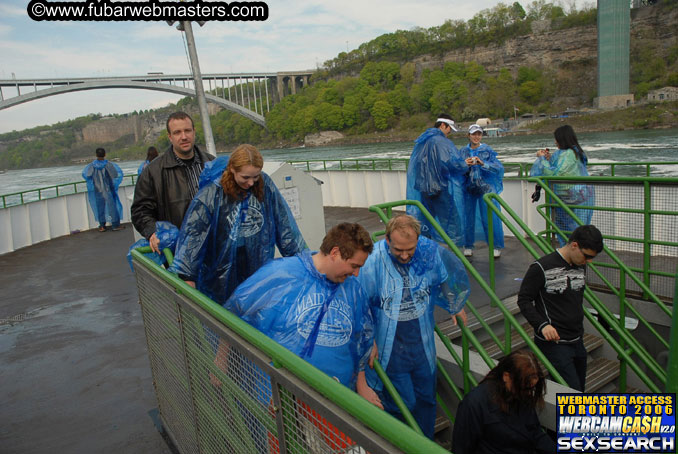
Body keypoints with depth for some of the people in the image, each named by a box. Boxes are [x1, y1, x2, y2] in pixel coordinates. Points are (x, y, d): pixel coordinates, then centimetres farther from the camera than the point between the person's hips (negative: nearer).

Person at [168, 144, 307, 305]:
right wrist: (187, 276, -13)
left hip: (259, 269, 3)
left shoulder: (265, 185, -5)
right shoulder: (212, 192, -14)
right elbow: (193, 233, -12)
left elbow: (284, 224, 4)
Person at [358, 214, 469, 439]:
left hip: (423, 345, 4)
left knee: (426, 399, 19)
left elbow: (451, 278, 11)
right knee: (402, 404, 4)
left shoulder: (431, 251, -11)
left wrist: (455, 307, 24)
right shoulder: (372, 260, -24)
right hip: (390, 349, -4)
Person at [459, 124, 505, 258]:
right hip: (468, 189, 2)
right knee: (468, 217, 5)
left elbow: (499, 168, -7)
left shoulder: (488, 150, 1)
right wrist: (465, 165, -15)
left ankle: (497, 247, 9)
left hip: (486, 188, -2)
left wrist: (483, 164, -20)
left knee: (490, 217, -3)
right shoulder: (463, 151, 8)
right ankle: (468, 246, 19)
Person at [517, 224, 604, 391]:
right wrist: (542, 324, -24)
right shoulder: (541, 268, -16)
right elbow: (524, 300, -12)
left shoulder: (581, 266, 8)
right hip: (553, 343, -8)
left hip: (577, 341, 8)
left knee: (580, 389, 14)